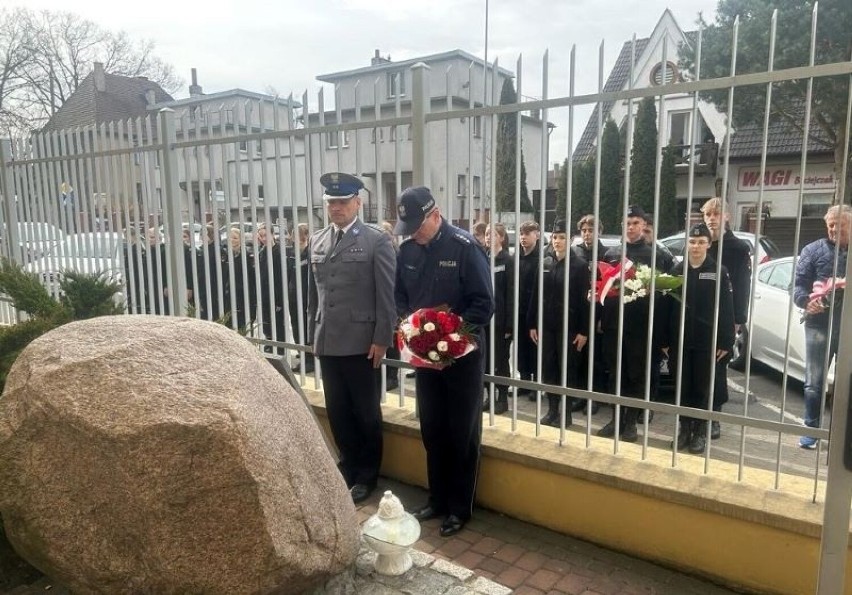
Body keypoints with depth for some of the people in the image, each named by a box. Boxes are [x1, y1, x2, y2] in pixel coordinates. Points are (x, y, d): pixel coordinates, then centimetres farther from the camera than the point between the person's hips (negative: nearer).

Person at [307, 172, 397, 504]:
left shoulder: (376, 241, -5)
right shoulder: (316, 241, 11)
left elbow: (386, 295, -8)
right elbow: (313, 293, 14)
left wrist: (382, 339, -12)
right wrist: (313, 334, 12)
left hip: (362, 343, -5)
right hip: (328, 342, 5)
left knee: (366, 412, 8)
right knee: (337, 411, 13)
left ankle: (367, 475, 25)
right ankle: (348, 466, 32)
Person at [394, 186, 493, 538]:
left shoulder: (464, 247, -14)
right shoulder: (407, 250, 2)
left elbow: (484, 303, -15)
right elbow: (400, 296, 12)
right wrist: (408, 321, -7)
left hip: (462, 353, -5)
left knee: (463, 434, 8)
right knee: (432, 432, 15)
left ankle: (460, 508, 23)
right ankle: (438, 499, 32)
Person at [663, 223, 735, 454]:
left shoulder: (719, 272, -1)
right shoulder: (676, 270, 4)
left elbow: (726, 309, -3)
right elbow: (667, 306, 3)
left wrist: (726, 342, -7)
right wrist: (665, 340, 0)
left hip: (707, 341, -2)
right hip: (680, 340, 2)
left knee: (702, 389, 7)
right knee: (683, 387, 10)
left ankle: (700, 431, 19)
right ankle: (684, 428, 22)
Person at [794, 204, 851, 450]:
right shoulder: (813, 250, 3)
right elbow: (798, 285, -2)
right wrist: (807, 301, -22)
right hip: (819, 325, -2)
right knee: (814, 382, 5)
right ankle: (811, 429, 17)